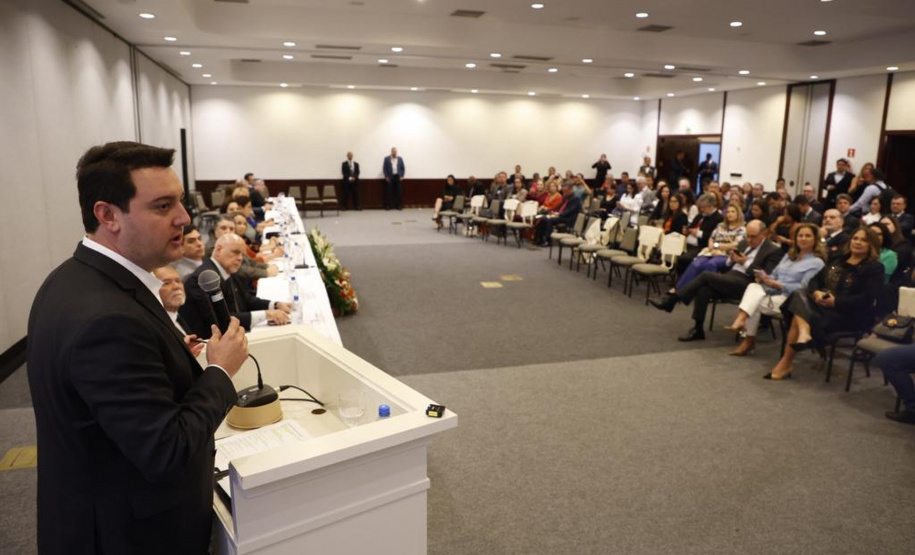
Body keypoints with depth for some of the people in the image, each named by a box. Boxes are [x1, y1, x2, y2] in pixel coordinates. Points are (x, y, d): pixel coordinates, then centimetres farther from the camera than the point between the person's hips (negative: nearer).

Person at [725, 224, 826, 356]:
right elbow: (774, 275, 20)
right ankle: (740, 321, -35)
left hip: (790, 300, -6)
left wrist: (777, 285, -19)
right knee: (753, 286, -26)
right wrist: (764, 278, -5)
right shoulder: (789, 255, 24)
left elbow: (803, 287, -11)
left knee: (754, 303, -27)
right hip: (773, 293, 6)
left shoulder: (817, 263, 2)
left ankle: (749, 341, -24)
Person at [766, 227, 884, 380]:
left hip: (852, 314, -6)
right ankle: (804, 333, -48)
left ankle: (786, 362, -19)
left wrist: (836, 302, -22)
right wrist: (816, 292, -13)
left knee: (798, 316, -26)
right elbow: (815, 280, 11)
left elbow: (866, 298, -14)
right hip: (824, 304, 7)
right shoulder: (837, 261, 19)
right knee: (799, 294, -25)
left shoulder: (875, 268, -1)